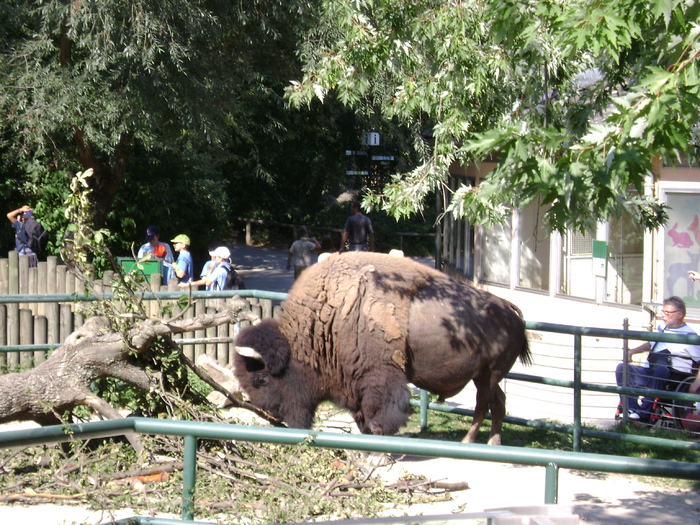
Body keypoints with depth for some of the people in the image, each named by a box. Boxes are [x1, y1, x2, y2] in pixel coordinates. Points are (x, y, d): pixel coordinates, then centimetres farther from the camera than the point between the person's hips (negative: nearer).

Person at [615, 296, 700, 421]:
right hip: (649, 372, 7)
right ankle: (631, 409, -26)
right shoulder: (661, 328, 21)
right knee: (622, 368, -15)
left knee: (660, 369, -41)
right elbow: (650, 344, 38)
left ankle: (645, 413, -37)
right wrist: (633, 351, 22)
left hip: (674, 378, -7)